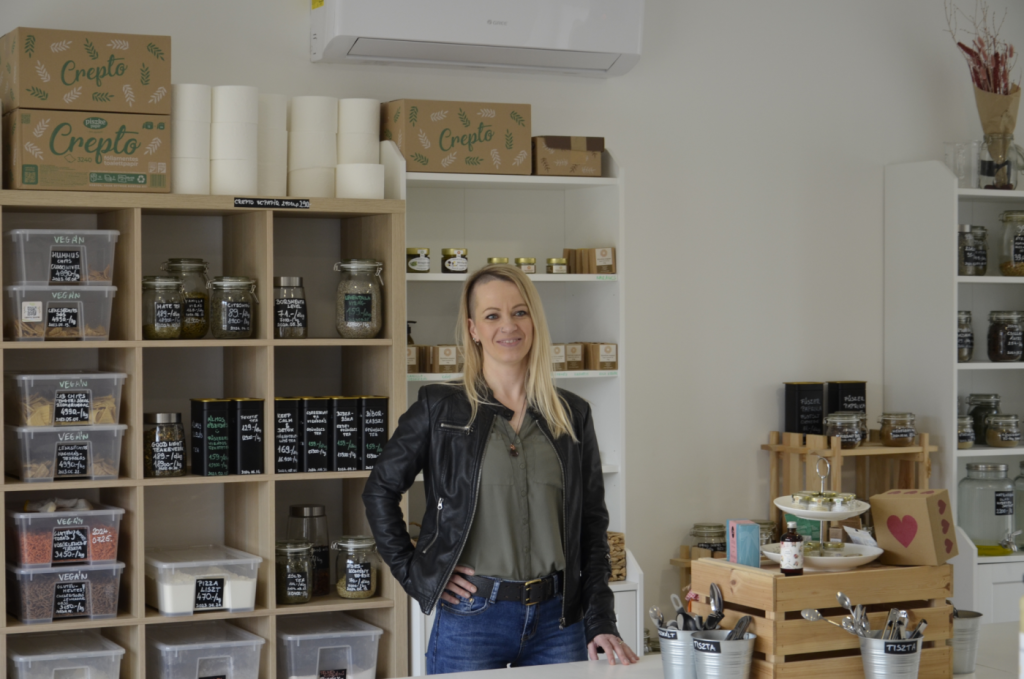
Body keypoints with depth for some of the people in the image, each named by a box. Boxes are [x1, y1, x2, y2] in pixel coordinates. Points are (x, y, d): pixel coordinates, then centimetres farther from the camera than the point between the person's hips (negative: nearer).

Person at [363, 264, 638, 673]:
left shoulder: (573, 415, 7)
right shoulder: (440, 408, 0)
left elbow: (593, 526, 7)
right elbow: (380, 491, 6)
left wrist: (600, 624, 0)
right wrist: (414, 572, -2)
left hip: (557, 620, 2)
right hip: (471, 619, -2)